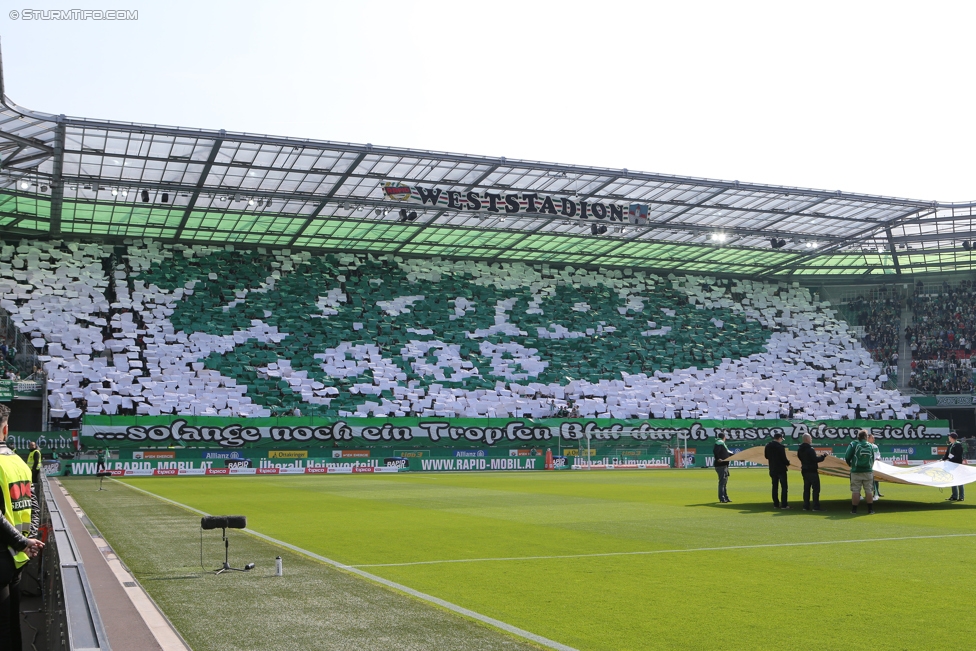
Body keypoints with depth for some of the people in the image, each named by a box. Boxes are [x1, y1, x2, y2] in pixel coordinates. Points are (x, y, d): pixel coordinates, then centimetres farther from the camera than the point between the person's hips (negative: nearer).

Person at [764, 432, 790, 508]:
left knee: (774, 486, 12)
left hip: (772, 469, 6)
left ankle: (776, 504, 14)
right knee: (784, 486, 0)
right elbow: (784, 458, -17)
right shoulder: (780, 446, -17)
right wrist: (788, 463, 2)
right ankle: (784, 504, -3)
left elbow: (766, 456, 11)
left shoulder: (768, 446, 2)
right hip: (781, 469, -6)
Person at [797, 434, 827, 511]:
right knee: (816, 488, -3)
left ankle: (806, 506, 12)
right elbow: (815, 459, -20)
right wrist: (823, 456, -5)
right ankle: (816, 506, -5)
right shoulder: (810, 449, -18)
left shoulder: (799, 449, 8)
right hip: (812, 471, -8)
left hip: (804, 471, 8)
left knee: (806, 488, 12)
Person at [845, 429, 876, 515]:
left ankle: (854, 510, 3)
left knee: (855, 491, 1)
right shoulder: (870, 446, 4)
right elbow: (873, 459, 9)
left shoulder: (854, 444, -5)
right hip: (868, 471, 2)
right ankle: (870, 510, 7)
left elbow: (847, 457, -9)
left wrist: (850, 464, 10)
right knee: (869, 491, 7)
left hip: (856, 471, -2)